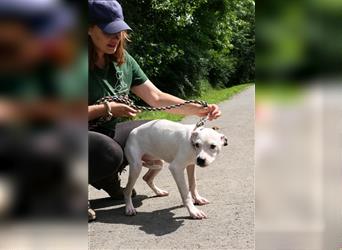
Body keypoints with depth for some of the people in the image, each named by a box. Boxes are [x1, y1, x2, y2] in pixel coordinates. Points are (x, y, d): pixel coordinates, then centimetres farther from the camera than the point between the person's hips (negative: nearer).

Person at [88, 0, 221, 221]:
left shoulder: (123, 60, 2)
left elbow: (156, 97, 2)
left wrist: (198, 110, -11)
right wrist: (107, 109, -22)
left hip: (108, 132, 8)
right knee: (110, 154, -37)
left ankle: (107, 176, 9)